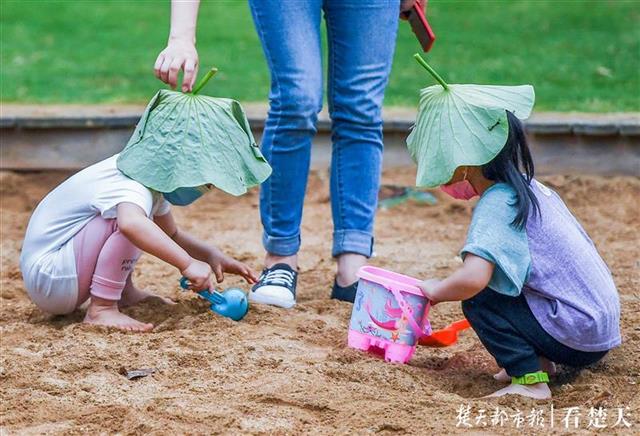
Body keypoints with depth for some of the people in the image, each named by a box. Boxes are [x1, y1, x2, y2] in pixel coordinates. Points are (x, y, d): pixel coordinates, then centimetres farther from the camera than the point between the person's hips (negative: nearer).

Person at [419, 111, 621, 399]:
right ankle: (539, 361, 15)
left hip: (577, 336, -9)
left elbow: (473, 278, -31)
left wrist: (435, 291, -12)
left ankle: (531, 381, -11)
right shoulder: (529, 186, 10)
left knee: (477, 298, -12)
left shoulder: (496, 204, -16)